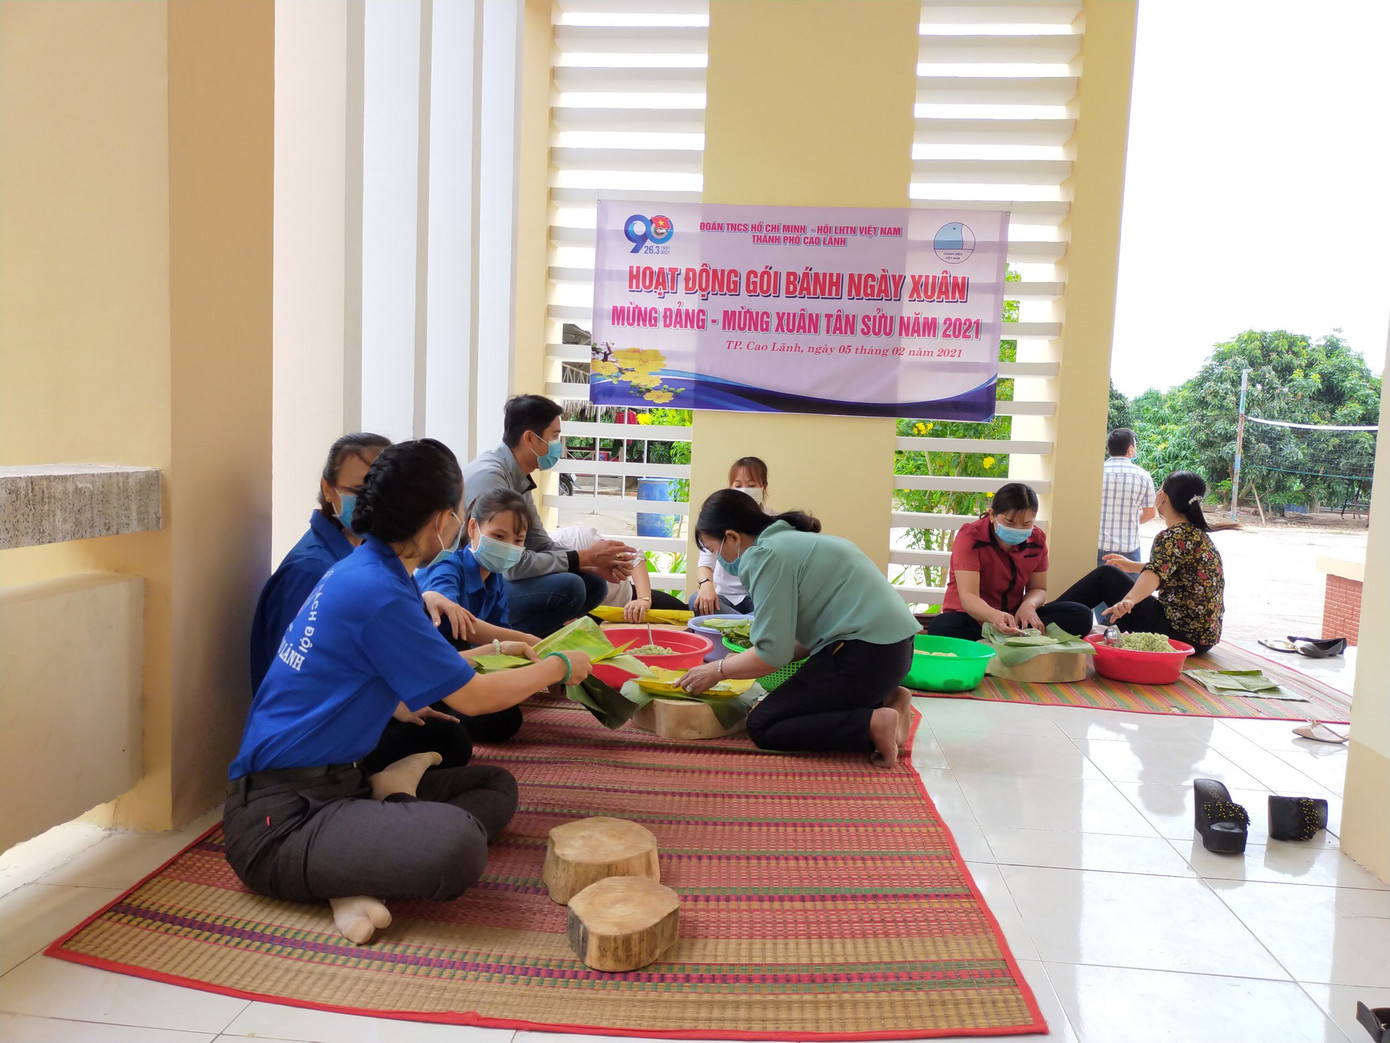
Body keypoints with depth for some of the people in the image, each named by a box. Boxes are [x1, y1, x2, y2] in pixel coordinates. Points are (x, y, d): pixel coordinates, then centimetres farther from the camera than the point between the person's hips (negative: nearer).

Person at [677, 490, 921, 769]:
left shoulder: (768, 554, -12)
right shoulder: (788, 540, 18)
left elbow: (772, 653, -13)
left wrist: (718, 670, 2)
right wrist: (743, 660, 17)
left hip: (868, 651, -10)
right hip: (888, 644, 10)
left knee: (762, 726, -2)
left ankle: (872, 724, -13)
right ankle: (885, 700, 9)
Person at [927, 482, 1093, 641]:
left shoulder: (1037, 539, -1)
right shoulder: (970, 536, -16)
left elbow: (1038, 589, 6)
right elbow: (968, 596, -26)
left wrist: (1028, 605, -20)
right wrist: (995, 616, -48)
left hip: (1012, 617, 5)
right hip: (971, 618, -5)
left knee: (1081, 616, -17)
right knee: (941, 627, -39)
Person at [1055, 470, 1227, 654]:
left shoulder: (1174, 536, -15)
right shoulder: (1198, 534, 13)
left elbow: (1156, 573, -35)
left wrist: (1129, 600, -52)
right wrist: (1134, 566, 41)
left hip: (1180, 632, -10)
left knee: (1106, 575, -3)